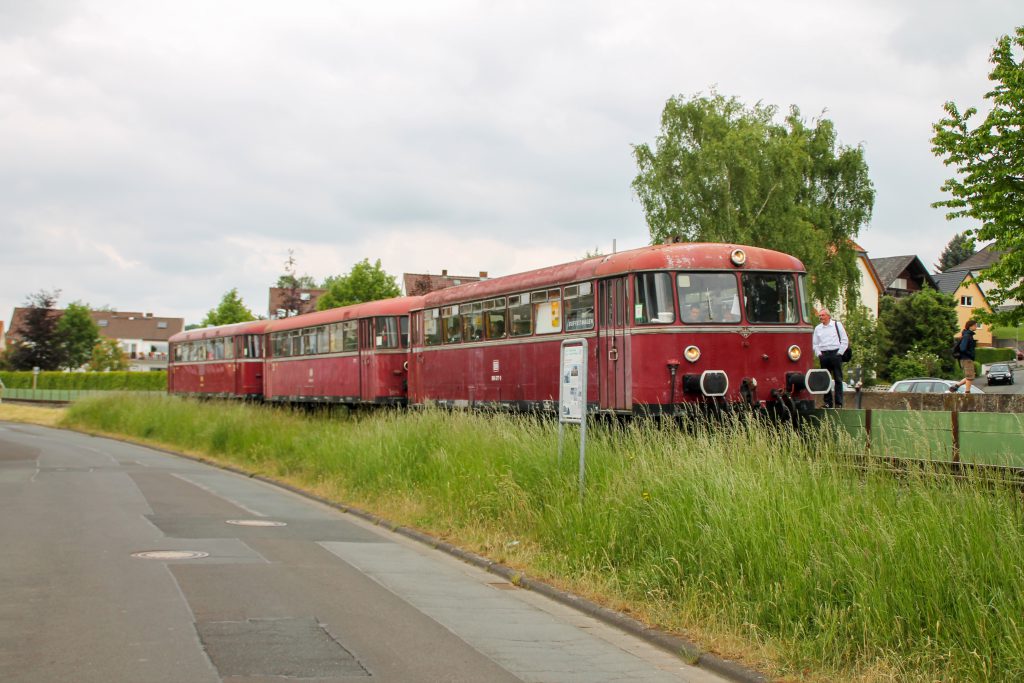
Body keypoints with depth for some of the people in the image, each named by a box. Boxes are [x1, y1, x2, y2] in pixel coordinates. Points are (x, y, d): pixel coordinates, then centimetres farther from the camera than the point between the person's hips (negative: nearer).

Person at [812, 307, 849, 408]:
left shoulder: (837, 324, 6)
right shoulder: (817, 328, 14)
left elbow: (845, 340, 4)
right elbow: (815, 343, 16)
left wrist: (839, 353, -4)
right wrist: (819, 354, 1)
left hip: (835, 354, -3)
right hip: (823, 355, 3)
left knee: (838, 379, -3)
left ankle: (839, 403, -1)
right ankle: (828, 402, 6)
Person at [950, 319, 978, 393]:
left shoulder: (969, 335, 15)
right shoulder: (967, 336, -15)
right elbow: (963, 348, -24)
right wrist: (971, 354, -13)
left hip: (967, 359, 10)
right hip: (967, 359, -10)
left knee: (969, 377, 13)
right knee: (970, 377, -6)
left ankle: (955, 386, 14)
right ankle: (967, 392, -3)